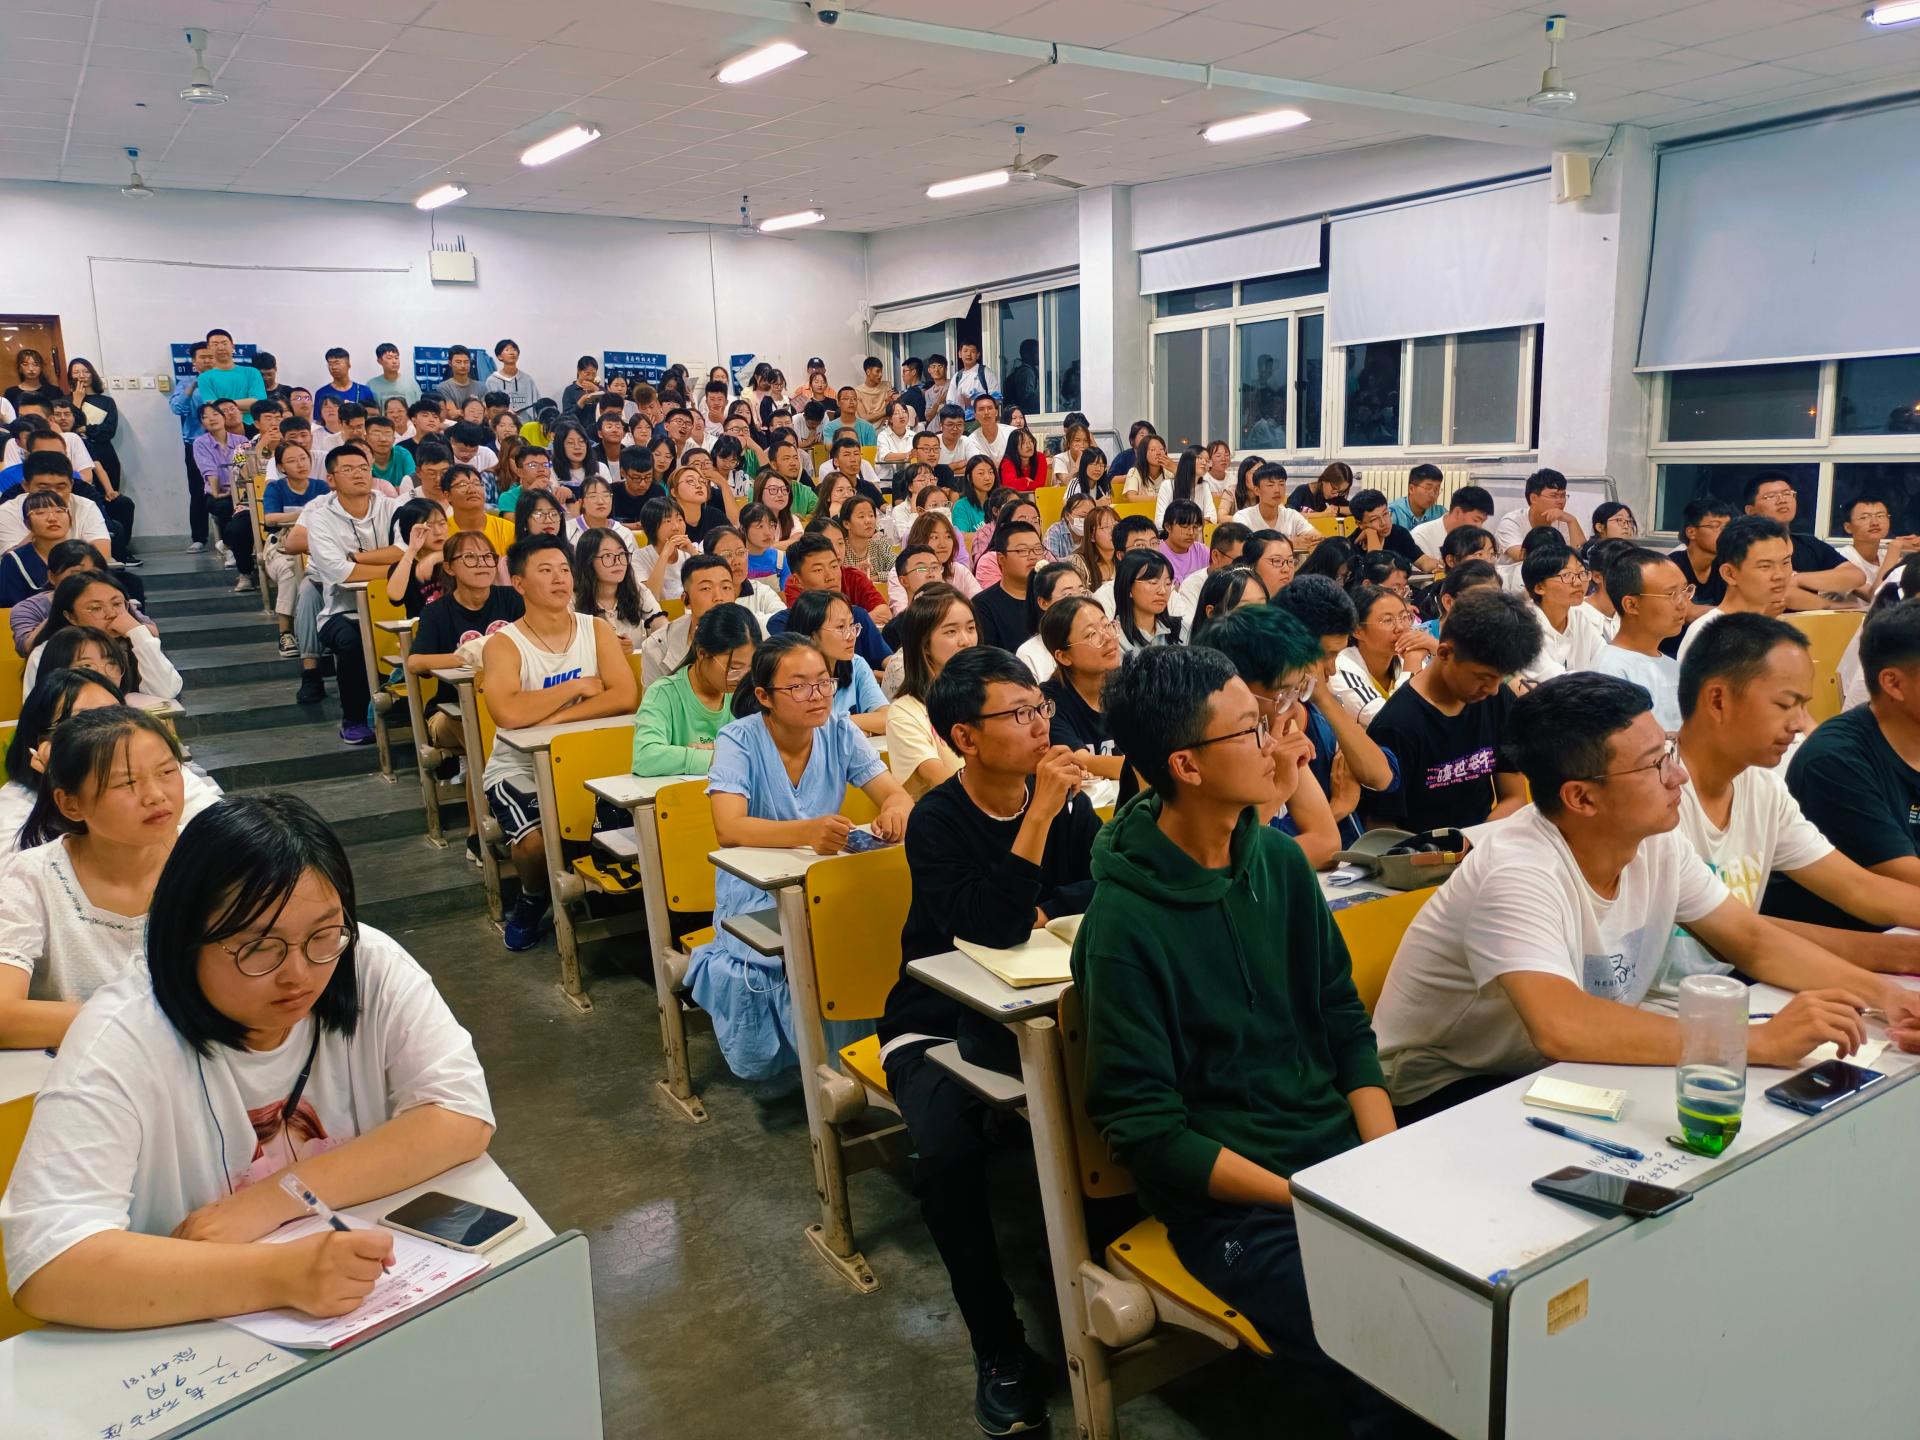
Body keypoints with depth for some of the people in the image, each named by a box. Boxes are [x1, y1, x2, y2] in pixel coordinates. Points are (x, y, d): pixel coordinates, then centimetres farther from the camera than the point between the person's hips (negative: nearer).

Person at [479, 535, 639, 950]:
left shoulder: (596, 630, 2)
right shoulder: (503, 644, -9)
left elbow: (625, 697, -14)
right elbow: (508, 714, -29)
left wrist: (552, 716, -22)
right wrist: (578, 686, -17)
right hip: (520, 770, -3)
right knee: (535, 841, -29)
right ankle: (533, 900, 9)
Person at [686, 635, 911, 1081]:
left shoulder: (840, 732, -3)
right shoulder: (739, 740, -14)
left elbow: (897, 795, -9)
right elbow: (729, 828, -29)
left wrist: (896, 810, -36)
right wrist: (808, 831, -47)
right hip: (755, 888, -3)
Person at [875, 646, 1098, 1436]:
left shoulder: (1064, 801, -1)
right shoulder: (936, 821, -17)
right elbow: (993, 929, -30)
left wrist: (1041, 909, -15)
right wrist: (1039, 814, -33)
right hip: (941, 1024, -3)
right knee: (949, 1152, -32)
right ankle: (999, 1347, -11)